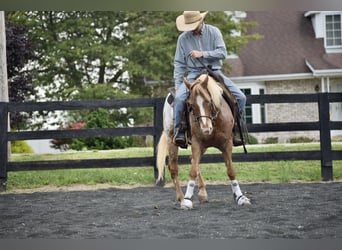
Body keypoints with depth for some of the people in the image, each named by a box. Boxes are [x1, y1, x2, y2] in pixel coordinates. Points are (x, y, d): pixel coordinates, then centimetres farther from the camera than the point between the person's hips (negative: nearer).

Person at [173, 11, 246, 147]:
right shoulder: (183, 38, 4)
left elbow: (222, 53, -7)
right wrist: (177, 85, -3)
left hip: (215, 72, 1)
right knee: (179, 98, -30)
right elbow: (179, 64, 6)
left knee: (240, 97, -13)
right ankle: (179, 133, -19)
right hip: (194, 73, -1)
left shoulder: (214, 32, 2)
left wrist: (202, 54, -18)